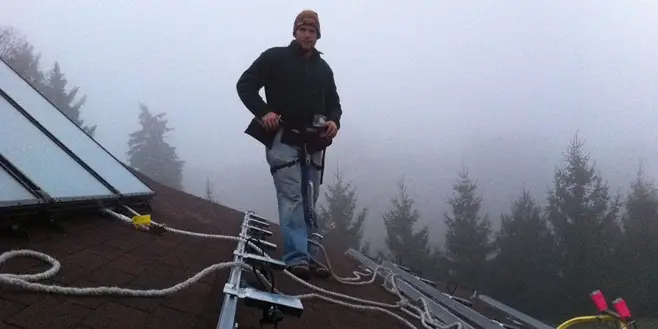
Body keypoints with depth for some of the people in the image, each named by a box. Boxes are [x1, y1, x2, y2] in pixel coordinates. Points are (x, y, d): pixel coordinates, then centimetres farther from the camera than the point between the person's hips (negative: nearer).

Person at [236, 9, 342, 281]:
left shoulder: (324, 68, 17)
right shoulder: (275, 57, 3)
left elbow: (333, 103, 23)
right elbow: (245, 85, 1)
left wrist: (334, 121, 0)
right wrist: (263, 112, -14)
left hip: (313, 144, 5)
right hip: (283, 139, -5)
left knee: (309, 203, 6)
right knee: (291, 197, -16)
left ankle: (310, 257, 11)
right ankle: (297, 258, -20)